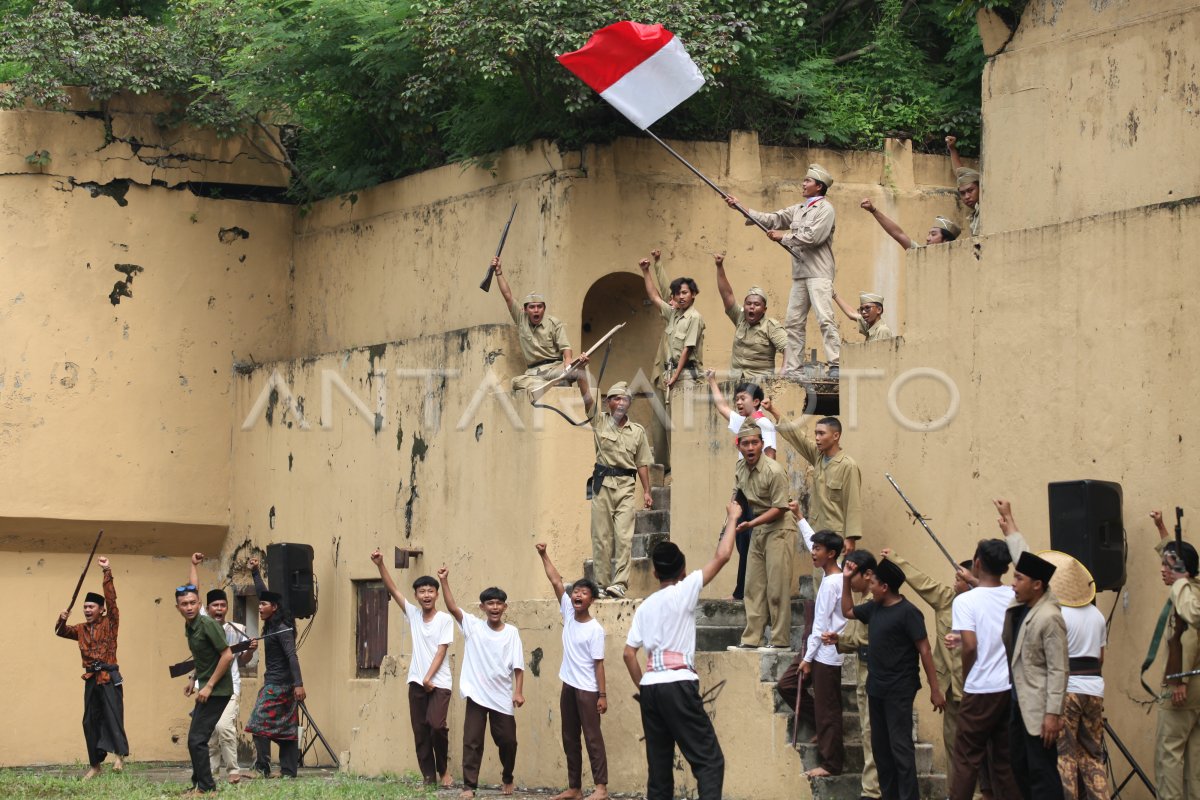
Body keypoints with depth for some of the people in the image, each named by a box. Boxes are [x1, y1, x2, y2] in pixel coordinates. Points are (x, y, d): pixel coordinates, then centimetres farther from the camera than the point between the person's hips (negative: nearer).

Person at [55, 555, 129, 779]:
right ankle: (95, 764, 14)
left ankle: (119, 754, -23)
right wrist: (62, 620, 0)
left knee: (113, 716, -17)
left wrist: (107, 573, -22)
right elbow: (61, 632, 24)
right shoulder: (81, 629, 14)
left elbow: (111, 599, -14)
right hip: (91, 679, 6)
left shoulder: (109, 623, -2)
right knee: (90, 721, 8)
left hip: (109, 677, -6)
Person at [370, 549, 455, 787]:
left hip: (439, 683, -4)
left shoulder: (445, 619, -3)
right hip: (416, 682, 4)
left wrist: (429, 678, -15)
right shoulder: (413, 614, 8)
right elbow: (392, 589, 2)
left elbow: (441, 651, -8)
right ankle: (429, 777, 7)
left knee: (437, 725, -18)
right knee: (420, 731, 3)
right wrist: (380, 565, -10)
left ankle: (443, 770, 1)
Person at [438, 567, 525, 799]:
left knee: (507, 740, 8)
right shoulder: (473, 626, -1)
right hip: (477, 694, -1)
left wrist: (518, 692, -8)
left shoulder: (511, 632, 0)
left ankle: (507, 778, 32)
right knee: (472, 741, -2)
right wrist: (444, 582, -21)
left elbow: (518, 666, 0)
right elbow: (452, 607, -11)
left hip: (502, 697, 1)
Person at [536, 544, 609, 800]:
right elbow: (556, 581, 3)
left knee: (592, 737, -6)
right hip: (568, 687, 7)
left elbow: (598, 663, -12)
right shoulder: (568, 613, 3)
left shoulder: (595, 629, -13)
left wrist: (603, 695, -13)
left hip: (587, 690, -7)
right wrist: (543, 555, -2)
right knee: (569, 739, 10)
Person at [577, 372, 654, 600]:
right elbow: (586, 395, -6)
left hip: (626, 487, 0)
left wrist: (646, 491, 4)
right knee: (601, 536, 1)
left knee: (624, 536, -12)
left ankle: (620, 584, -18)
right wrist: (581, 370, -17)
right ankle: (601, 584, 5)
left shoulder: (637, 431, 11)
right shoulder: (599, 422, 6)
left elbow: (642, 464, 12)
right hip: (602, 484, 0)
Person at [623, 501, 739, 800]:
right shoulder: (684, 592, -1)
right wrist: (732, 519, 7)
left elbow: (629, 653, 9)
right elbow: (722, 556, -5)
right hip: (679, 685, -6)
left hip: (650, 687, 6)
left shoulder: (645, 606, 14)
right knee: (709, 759, -7)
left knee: (659, 763, 9)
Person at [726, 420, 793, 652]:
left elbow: (779, 509, -18)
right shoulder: (740, 467, 4)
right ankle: (751, 639, 11)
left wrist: (751, 524, -24)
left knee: (776, 588, -8)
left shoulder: (773, 471, -19)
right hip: (757, 531, 8)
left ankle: (780, 640, -4)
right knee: (754, 587, 7)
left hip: (778, 531, -8)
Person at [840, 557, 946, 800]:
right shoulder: (874, 607, 7)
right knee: (880, 746, 12)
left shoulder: (908, 613, -15)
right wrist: (846, 580, 14)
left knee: (900, 746, -10)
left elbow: (924, 650, -15)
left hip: (899, 690, -8)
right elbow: (848, 611, 26)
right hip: (876, 688, 8)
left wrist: (935, 690, -16)